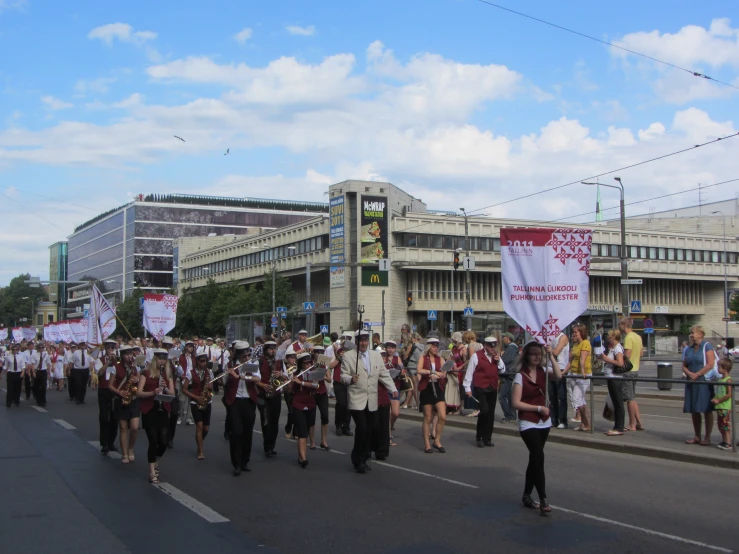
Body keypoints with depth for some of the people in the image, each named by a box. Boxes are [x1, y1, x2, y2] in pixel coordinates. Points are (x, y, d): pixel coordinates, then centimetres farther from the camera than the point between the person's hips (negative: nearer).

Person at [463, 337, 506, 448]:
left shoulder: (496, 356, 13)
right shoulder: (476, 356, -7)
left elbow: (502, 370, 13)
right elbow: (469, 372, -6)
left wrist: (499, 360, -5)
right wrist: (467, 388, -7)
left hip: (493, 389, 6)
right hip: (480, 388, -6)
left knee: (491, 413, 7)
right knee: (484, 411, -15)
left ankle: (487, 438, 17)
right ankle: (479, 437, 1)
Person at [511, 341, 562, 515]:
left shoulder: (543, 371, 4)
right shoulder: (521, 375, -11)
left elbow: (558, 376, -17)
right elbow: (516, 403, -15)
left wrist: (551, 356, -19)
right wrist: (538, 408, -15)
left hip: (544, 422, 6)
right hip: (528, 423, -6)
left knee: (535, 459, 13)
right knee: (538, 458, -16)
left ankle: (527, 496, 25)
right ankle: (543, 499, -13)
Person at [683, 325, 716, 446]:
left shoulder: (707, 346, -5)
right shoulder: (689, 349, 14)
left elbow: (710, 364, -14)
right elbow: (684, 366, 13)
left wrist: (697, 375, -14)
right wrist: (690, 373, -7)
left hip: (704, 382, -6)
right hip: (691, 383, 7)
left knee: (707, 410, -1)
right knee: (694, 410, 8)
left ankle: (707, 437, 4)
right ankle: (697, 436, 16)